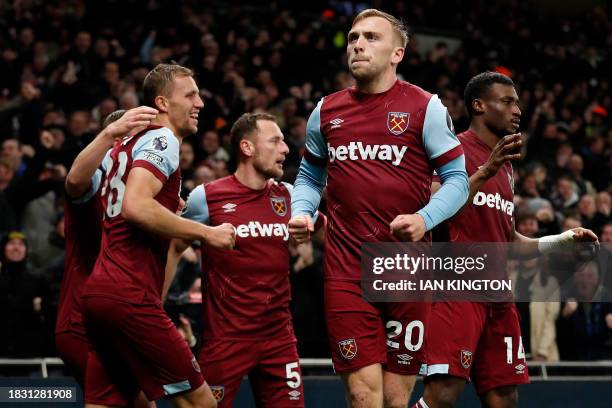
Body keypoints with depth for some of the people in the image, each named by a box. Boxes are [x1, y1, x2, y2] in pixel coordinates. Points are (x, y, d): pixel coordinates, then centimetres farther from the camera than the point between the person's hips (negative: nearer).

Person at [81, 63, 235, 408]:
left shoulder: (128, 144, 21)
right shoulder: (162, 139, -6)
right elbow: (136, 206, -22)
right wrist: (206, 232, -15)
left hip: (99, 290, 10)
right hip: (131, 295, -10)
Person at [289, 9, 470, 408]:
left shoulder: (424, 107, 0)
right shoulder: (326, 111, 11)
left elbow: (457, 178, 1)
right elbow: (310, 176, 24)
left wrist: (425, 218, -17)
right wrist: (301, 213, 3)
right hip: (347, 270, 2)